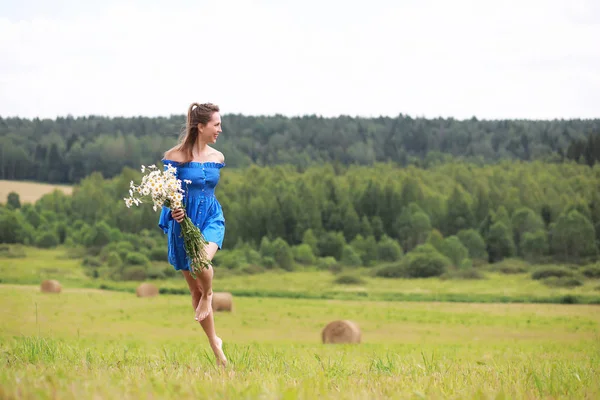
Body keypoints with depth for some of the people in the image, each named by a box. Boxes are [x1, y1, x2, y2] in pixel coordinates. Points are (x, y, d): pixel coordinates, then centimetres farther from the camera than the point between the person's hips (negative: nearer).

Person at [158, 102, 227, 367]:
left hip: (211, 218, 2)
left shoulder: (217, 157, 5)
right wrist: (173, 210, -25)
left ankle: (208, 295, 1)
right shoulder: (175, 156, -8)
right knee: (194, 289, 5)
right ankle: (215, 345, 19)